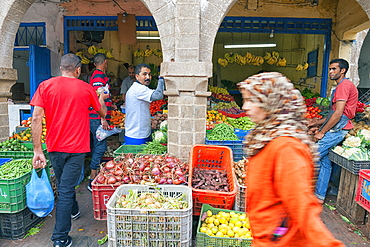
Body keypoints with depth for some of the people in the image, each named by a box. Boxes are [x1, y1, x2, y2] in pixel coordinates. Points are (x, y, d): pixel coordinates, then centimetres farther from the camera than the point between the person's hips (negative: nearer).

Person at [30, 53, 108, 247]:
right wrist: (101, 99, 33)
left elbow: (36, 118, -11)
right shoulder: (86, 88, -4)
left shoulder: (45, 86, -3)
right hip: (76, 147, -2)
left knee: (63, 184, 23)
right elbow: (102, 114, 10)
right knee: (66, 189, 2)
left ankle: (73, 211, 48)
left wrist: (37, 150, -8)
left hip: (55, 147, 3)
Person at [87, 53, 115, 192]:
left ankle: (94, 178, 24)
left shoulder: (98, 75, 19)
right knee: (100, 148, -8)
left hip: (96, 118, 11)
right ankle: (93, 181, -2)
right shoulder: (99, 76, -12)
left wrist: (110, 105, 44)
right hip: (98, 118, -11)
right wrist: (103, 119, -23)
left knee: (97, 147, 14)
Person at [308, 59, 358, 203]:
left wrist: (322, 132, -16)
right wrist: (315, 123, 18)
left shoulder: (344, 85, -11)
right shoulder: (341, 86, 22)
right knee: (325, 162, 11)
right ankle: (320, 196, 18)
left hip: (336, 130, -11)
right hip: (334, 130, 11)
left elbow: (338, 113, -20)